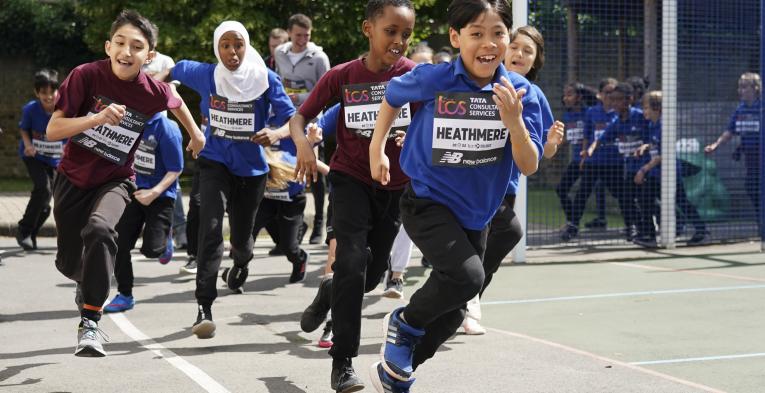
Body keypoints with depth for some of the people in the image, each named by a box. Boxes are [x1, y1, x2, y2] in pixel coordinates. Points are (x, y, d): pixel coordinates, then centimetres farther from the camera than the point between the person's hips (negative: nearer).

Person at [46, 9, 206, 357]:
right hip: (72, 178, 1)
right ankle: (89, 283, 53)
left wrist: (195, 132, 22)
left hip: (115, 181, -1)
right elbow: (53, 130, -21)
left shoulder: (153, 93, -15)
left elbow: (175, 101, 11)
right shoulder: (87, 75, -19)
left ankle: (90, 321, -25)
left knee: (99, 229, -34)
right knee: (69, 262, 13)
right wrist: (98, 117, -34)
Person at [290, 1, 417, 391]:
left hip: (395, 186, 2)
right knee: (351, 262, -20)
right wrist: (302, 143, -23)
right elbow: (300, 116, -2)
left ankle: (330, 299, 47)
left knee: (372, 274, 12)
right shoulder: (341, 76, -10)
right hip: (351, 179, -2)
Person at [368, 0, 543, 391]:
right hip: (427, 202, -5)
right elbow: (393, 95, 4)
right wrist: (376, 148, 8)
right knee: (468, 275, -28)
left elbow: (529, 166, -13)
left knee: (450, 314, 16)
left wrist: (513, 120, -29)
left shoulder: (521, 92, -13)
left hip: (474, 215, 5)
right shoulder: (433, 79, -18)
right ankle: (404, 323, 1)